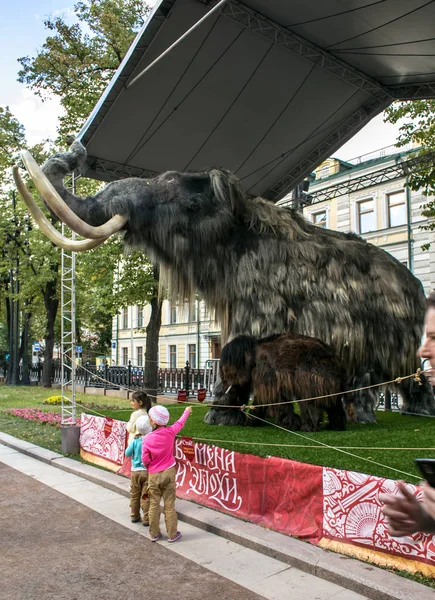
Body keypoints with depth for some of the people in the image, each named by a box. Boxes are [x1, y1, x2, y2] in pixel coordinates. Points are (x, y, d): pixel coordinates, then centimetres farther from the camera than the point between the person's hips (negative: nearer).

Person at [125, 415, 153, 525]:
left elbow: (127, 453, -2)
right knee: (146, 497, 6)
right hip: (148, 471, -3)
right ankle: (146, 519, 11)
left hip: (135, 471, 3)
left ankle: (134, 516, 28)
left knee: (134, 495, 17)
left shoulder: (135, 440, -9)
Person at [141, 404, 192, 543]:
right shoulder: (170, 432, -12)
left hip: (154, 475, -1)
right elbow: (180, 423, 7)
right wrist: (187, 411, 26)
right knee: (169, 505, 8)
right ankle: (172, 534, 16)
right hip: (168, 473, 1)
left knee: (154, 505, 12)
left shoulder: (148, 439, -16)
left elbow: (145, 460, -10)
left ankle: (154, 534, 22)